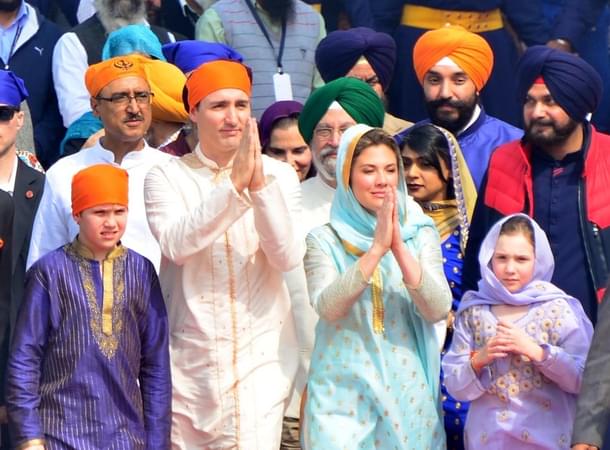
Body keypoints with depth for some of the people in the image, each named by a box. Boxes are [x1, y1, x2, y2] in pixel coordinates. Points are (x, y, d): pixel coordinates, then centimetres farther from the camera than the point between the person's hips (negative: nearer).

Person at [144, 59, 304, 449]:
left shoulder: (279, 175, 3)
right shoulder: (167, 177, 2)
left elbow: (289, 257, -9)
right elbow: (177, 245, -16)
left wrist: (261, 185, -20)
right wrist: (234, 184, -23)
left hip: (261, 356, 0)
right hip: (189, 355, 0)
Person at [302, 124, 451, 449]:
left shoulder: (421, 235, 4)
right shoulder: (324, 240, -1)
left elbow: (437, 310, -8)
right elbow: (328, 307, -16)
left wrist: (399, 248, -19)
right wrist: (377, 249, -24)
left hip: (408, 393, 2)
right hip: (343, 393, -2)